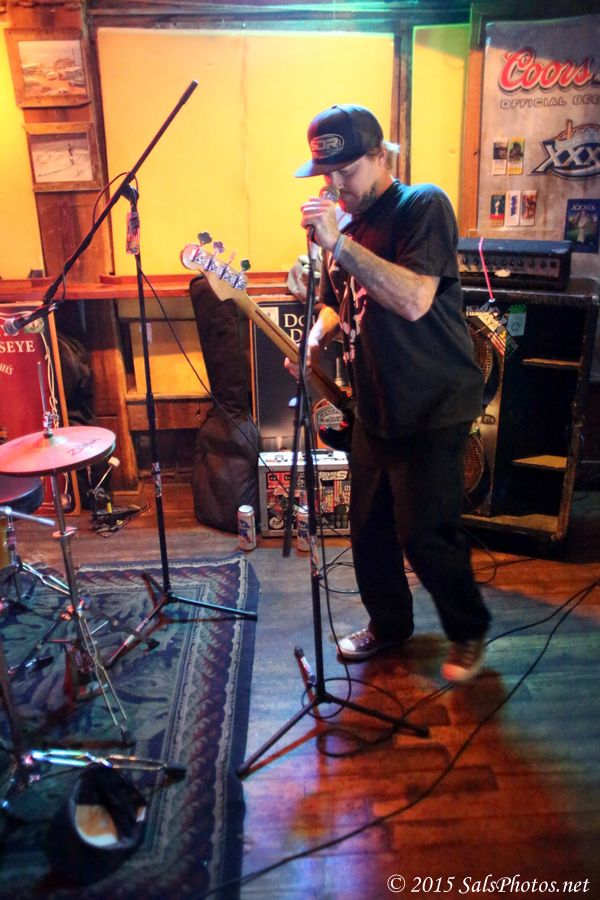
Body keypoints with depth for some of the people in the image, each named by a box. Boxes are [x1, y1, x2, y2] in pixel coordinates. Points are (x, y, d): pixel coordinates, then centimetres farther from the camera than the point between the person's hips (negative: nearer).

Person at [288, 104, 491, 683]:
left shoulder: (423, 206, -11)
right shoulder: (344, 223, 11)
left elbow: (414, 300, -27)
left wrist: (340, 243, -28)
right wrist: (316, 338, 3)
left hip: (433, 408, -7)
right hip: (374, 406, 7)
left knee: (424, 533, -5)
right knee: (368, 527, 13)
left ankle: (469, 632, 22)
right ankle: (389, 623, 36)